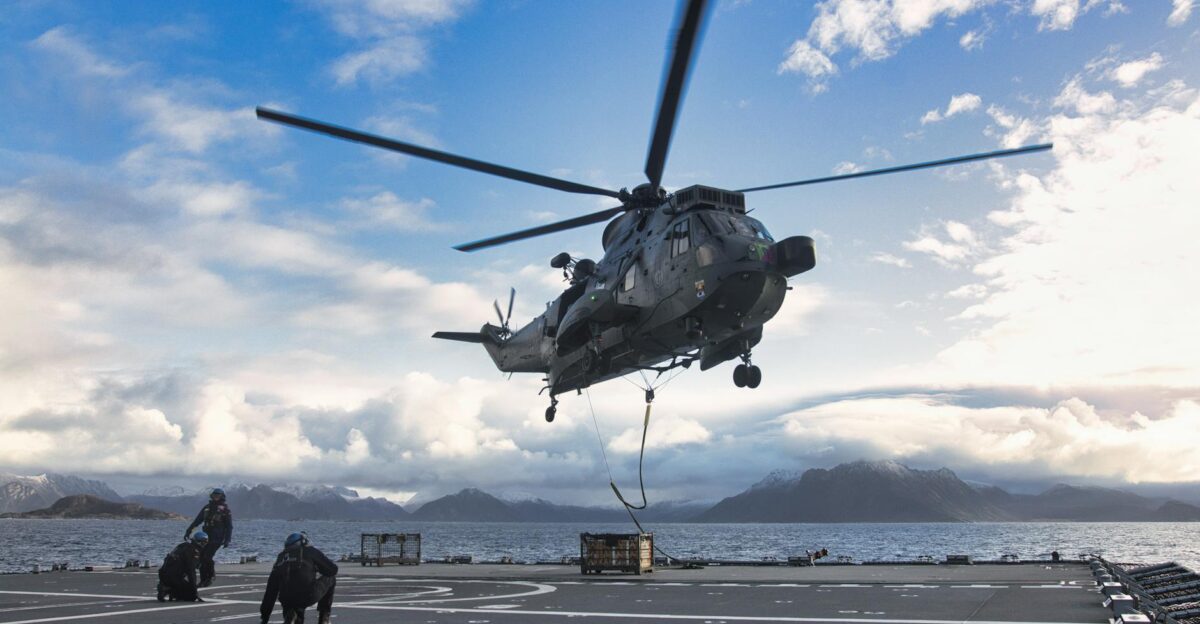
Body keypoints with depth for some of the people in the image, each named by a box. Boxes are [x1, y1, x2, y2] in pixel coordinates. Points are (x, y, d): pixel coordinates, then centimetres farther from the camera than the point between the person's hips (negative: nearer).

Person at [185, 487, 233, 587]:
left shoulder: (225, 510, -2)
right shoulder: (207, 507, 14)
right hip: (206, 537, 6)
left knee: (207, 557, -15)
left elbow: (229, 526, -3)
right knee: (201, 557, 0)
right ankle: (203, 580, 12)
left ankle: (210, 577, 2)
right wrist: (188, 531, 13)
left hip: (216, 539, -6)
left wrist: (227, 540, -11)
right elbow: (197, 521, 19)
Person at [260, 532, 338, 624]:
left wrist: (265, 616, 29)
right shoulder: (310, 551, 10)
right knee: (330, 578, 23)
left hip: (287, 601, 5)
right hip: (308, 595, -5)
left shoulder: (280, 559, 24)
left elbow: (271, 591, 24)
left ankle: (290, 615, 1)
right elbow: (333, 569, 7)